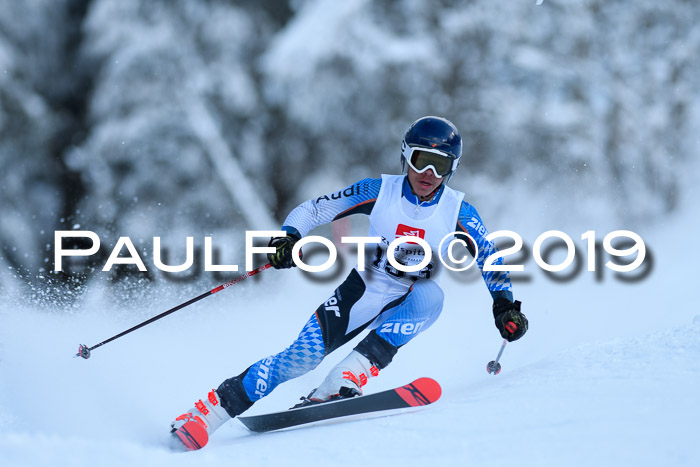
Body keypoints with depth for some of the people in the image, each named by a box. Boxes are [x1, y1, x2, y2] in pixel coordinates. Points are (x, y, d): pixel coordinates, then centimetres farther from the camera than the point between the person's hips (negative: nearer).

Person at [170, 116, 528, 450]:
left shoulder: (457, 211, -9)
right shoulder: (378, 191, -9)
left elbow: (490, 260, 4)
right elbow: (313, 210, -3)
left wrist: (505, 305, -11)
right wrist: (289, 237, -22)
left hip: (405, 309, 1)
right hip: (361, 293, -1)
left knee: (430, 295, -35)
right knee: (302, 357, -21)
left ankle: (348, 378, -39)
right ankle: (209, 411, -11)